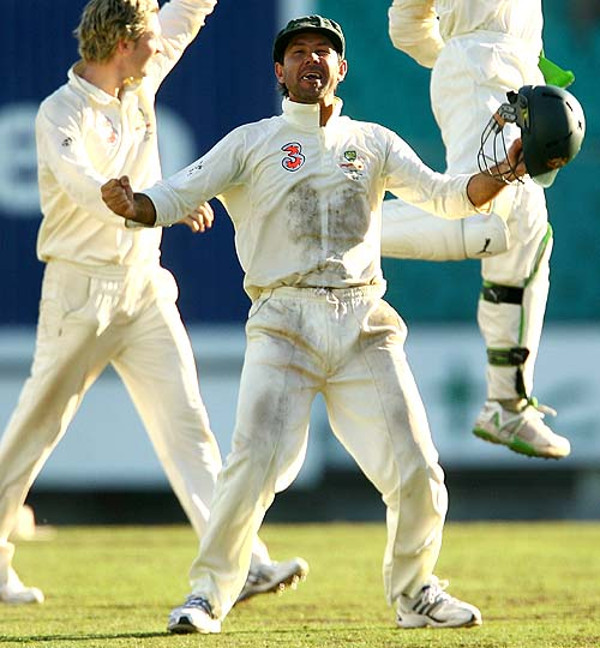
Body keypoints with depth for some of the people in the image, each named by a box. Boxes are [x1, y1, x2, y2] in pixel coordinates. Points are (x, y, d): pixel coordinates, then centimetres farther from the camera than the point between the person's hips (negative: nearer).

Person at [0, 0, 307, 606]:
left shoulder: (139, 84, 7)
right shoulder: (61, 113, -14)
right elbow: (88, 188, -31)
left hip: (145, 286, 6)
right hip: (81, 288, -6)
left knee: (185, 420, -4)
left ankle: (241, 563, -13)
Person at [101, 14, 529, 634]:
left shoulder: (375, 143, 16)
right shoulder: (252, 143, 9)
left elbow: (447, 196, 9)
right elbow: (175, 196, 0)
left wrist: (504, 171, -11)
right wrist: (129, 205, -23)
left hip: (364, 323, 3)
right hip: (285, 321, -3)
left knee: (416, 471, -2)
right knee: (255, 462, -18)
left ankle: (413, 593, 19)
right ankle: (208, 594, -4)